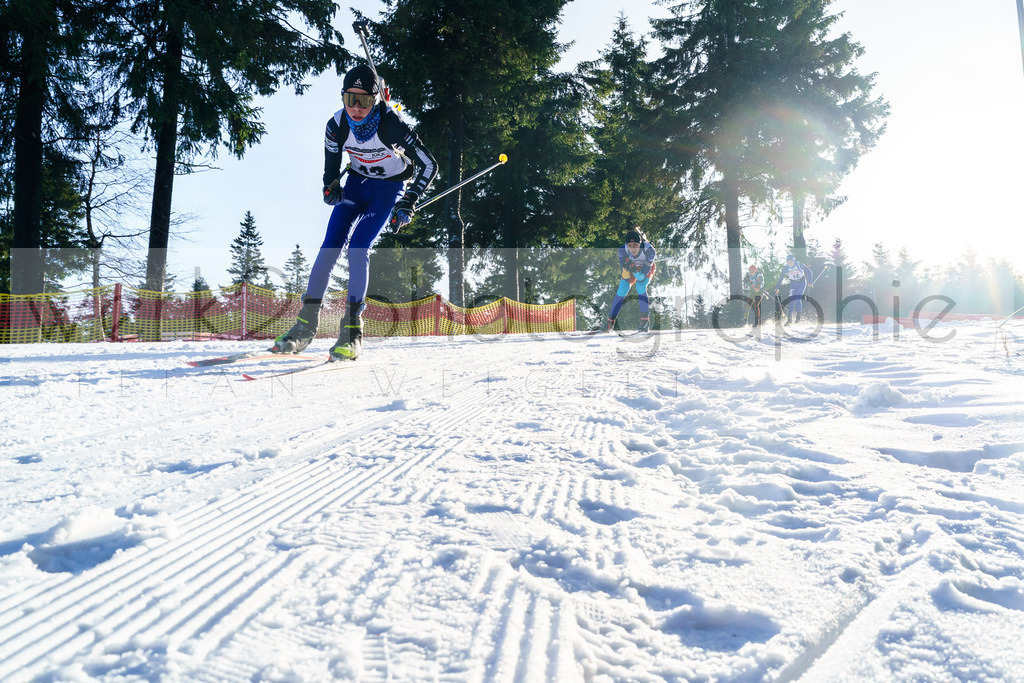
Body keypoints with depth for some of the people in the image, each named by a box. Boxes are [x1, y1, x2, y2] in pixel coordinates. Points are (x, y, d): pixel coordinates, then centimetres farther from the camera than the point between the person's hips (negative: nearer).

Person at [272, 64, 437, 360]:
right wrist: (331, 186, -15)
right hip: (356, 181, 4)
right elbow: (331, 163, 5)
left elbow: (428, 165, -20)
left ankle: (352, 331, -16)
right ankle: (306, 323, -8)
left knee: (358, 246, -21)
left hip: (390, 187, -3)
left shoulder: (391, 123, -26)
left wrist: (408, 203, -24)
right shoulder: (337, 125, -15)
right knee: (331, 242, -14)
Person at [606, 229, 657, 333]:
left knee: (640, 287, -27)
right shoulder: (622, 250, -33)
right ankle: (610, 322, 6)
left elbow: (643, 275, -35)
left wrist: (634, 270, -54)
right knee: (621, 292, -10)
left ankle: (645, 321, -16)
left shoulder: (649, 250, -39)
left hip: (647, 267, -2)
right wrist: (628, 269, -47)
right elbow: (625, 277, -26)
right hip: (632, 267, 2)